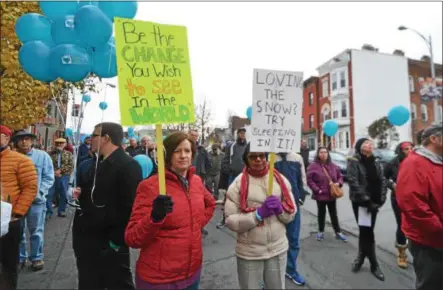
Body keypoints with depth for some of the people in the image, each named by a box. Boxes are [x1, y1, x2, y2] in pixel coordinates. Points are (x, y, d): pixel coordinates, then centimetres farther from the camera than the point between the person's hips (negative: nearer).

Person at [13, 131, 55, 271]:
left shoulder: (42, 156, -4)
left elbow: (48, 178, -4)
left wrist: (38, 193, -15)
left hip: (36, 201, -2)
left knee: (36, 232, 9)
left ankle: (36, 258, 25)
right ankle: (20, 258, 30)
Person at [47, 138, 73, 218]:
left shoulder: (68, 154, 7)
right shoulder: (51, 154, 5)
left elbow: (71, 166, -2)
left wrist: (60, 170, -12)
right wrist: (53, 172, -16)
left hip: (64, 177, 1)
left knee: (63, 195, 8)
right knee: (49, 194, -2)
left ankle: (61, 211, 21)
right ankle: (48, 212, 8)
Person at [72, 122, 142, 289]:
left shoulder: (128, 166, -17)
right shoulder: (90, 165, 11)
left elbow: (130, 207, -22)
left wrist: (117, 241, -21)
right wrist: (78, 195, 2)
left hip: (111, 245, -8)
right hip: (86, 242, 8)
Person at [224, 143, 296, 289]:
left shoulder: (280, 179, 0)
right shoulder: (238, 183, -10)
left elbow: (291, 214, 4)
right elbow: (231, 221, -14)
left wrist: (280, 208, -17)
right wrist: (258, 214, -24)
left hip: (278, 249, 3)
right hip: (249, 253, -3)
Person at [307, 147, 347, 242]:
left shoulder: (333, 166, 3)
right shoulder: (313, 166, -12)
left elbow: (340, 176, 13)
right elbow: (309, 180, -13)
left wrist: (339, 183, -7)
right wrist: (317, 190, -19)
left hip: (332, 194, 4)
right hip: (320, 195, -3)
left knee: (334, 214, 14)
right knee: (321, 213, 12)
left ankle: (338, 232, 27)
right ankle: (321, 231, 28)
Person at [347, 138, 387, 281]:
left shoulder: (376, 163, 9)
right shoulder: (353, 162, -9)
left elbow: (382, 182, 5)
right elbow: (354, 183, -16)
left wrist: (380, 200, -7)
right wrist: (366, 200, -18)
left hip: (373, 202, 5)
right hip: (360, 203, -5)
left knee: (365, 231, 15)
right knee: (366, 232, 0)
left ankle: (361, 257, 33)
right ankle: (374, 264, 11)